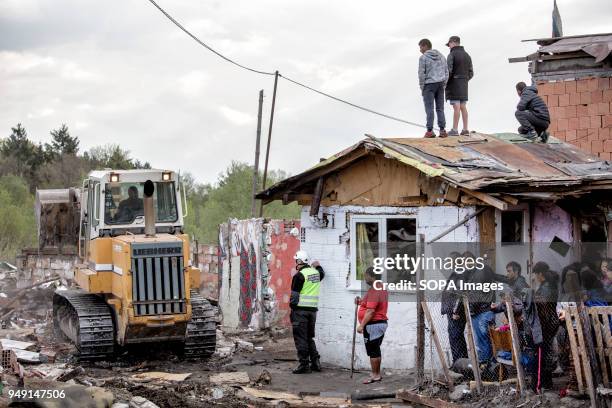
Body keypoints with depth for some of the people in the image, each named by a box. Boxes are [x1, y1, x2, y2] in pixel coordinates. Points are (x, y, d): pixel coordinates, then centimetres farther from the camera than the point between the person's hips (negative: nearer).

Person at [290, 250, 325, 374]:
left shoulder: (299, 275, -12)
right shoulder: (316, 272, 9)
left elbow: (294, 295, -12)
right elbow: (322, 274, 35)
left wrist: (292, 308, -5)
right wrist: (318, 266, 42)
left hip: (301, 310, -7)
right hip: (313, 309, 7)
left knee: (301, 338, -1)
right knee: (309, 337, 17)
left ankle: (304, 364, -2)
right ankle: (315, 361, 14)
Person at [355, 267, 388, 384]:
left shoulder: (374, 291, -20)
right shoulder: (382, 289, 14)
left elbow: (371, 311, -26)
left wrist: (362, 325, -24)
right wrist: (361, 301, 12)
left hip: (373, 325, -11)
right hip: (381, 323, 11)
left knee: (372, 351, -5)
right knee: (376, 350, 16)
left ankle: (375, 375, -1)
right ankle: (377, 374, 22)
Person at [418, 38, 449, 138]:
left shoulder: (423, 58, -6)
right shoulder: (441, 56, 12)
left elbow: (421, 74, -10)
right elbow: (446, 71, 11)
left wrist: (422, 88, -3)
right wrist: (443, 85, 14)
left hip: (429, 85, -5)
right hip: (440, 84, 5)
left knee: (429, 108, -4)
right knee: (440, 108, 6)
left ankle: (430, 131, -9)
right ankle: (442, 130, 0)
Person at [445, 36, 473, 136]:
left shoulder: (452, 54, -10)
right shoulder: (467, 55, 13)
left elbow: (449, 71, -17)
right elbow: (471, 72, 13)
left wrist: (444, 83, -6)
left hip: (454, 84, -7)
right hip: (464, 85, 7)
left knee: (456, 107, -9)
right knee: (463, 107, 8)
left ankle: (454, 130, -9)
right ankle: (465, 129, 6)